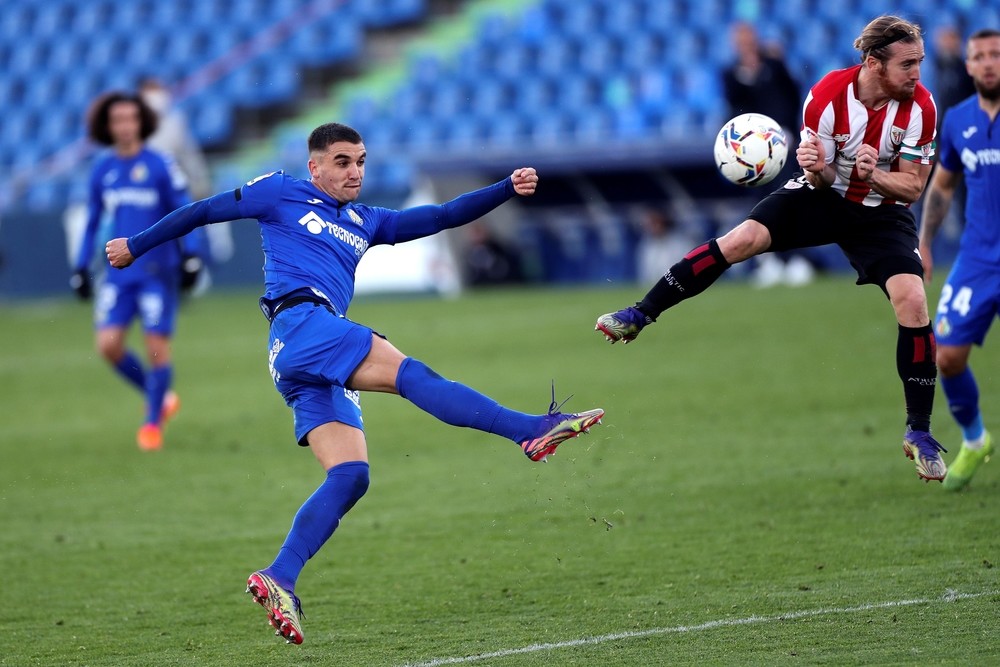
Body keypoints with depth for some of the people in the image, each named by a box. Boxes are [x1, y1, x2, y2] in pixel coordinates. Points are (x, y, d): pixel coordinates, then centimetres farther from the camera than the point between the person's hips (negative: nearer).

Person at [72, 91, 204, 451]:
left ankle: (153, 421, 12)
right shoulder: (102, 170, 8)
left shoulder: (160, 166, -5)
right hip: (119, 271, 4)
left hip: (157, 271, -4)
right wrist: (81, 267, 14)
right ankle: (160, 397, 14)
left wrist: (190, 256, -12)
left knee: (157, 346, -5)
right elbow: (92, 221, 17)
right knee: (108, 344, -7)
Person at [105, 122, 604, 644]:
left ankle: (278, 579, -13)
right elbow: (204, 211, 20)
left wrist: (508, 189, 10)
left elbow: (441, 217, 21)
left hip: (323, 372, 8)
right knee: (410, 372, -24)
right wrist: (136, 246, 24)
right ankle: (531, 430, -39)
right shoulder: (281, 194, 13)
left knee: (350, 475, -8)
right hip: (300, 322, -8)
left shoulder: (365, 223, 28)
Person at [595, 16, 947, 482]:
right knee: (742, 238, -21)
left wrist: (874, 175, -33)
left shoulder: (919, 105, -20)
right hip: (824, 194, 0)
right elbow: (822, 179, -12)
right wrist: (817, 168, -36)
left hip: (883, 212, 0)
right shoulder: (826, 95, -21)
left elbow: (913, 186, -13)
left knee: (912, 302, -19)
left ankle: (919, 433, -5)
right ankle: (638, 317, -9)